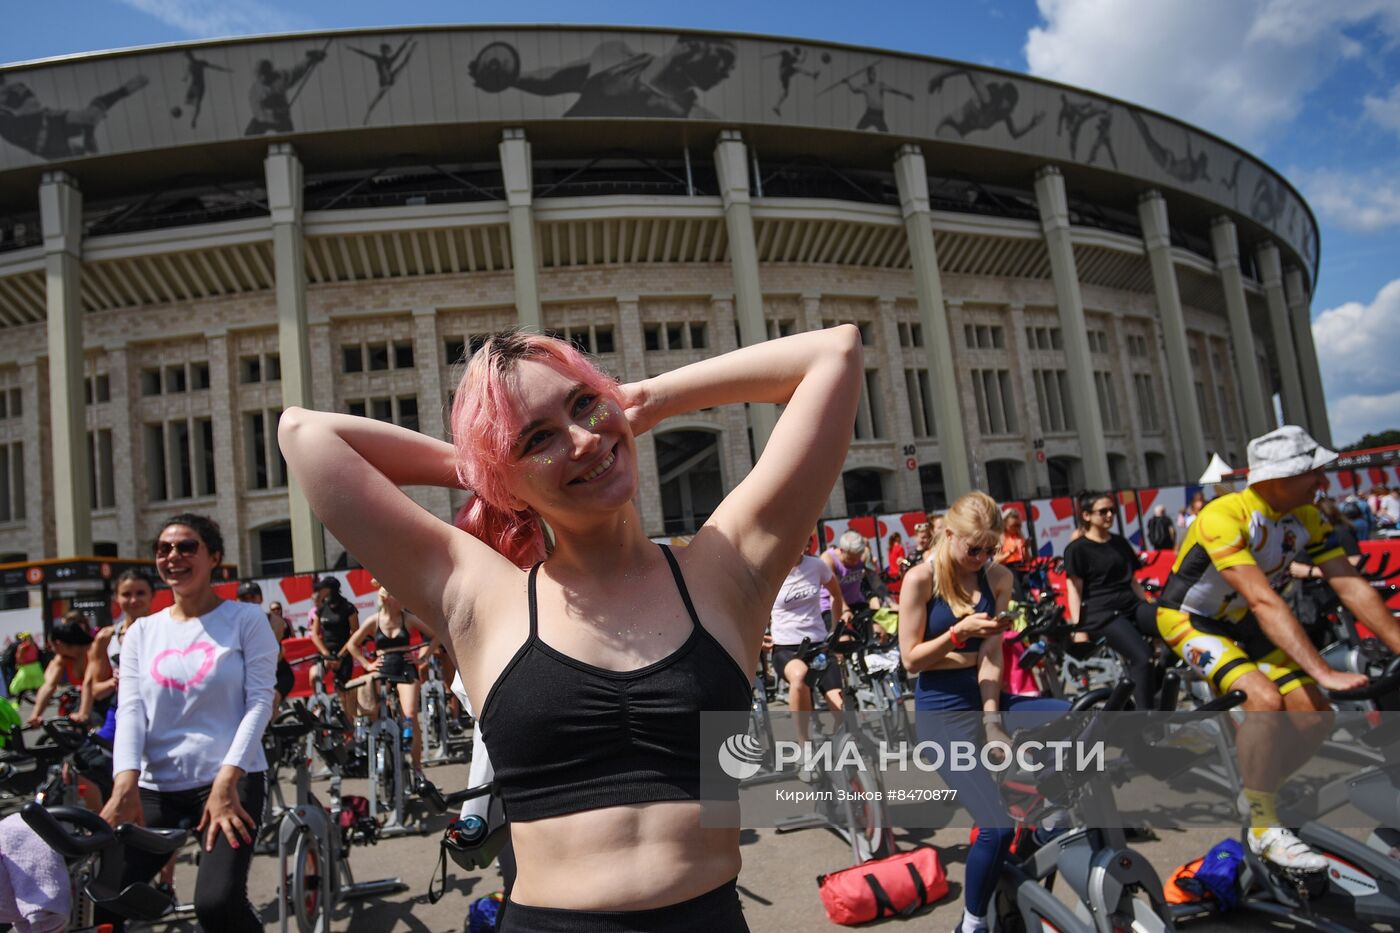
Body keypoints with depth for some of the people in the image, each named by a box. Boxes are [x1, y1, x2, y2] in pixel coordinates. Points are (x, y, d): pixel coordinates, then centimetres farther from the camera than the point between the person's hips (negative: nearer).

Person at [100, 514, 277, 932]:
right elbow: (130, 709, 2)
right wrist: (125, 782, -14)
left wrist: (226, 780, -17)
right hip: (155, 786, 4)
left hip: (231, 779, -4)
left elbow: (259, 701, -6)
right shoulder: (141, 632, 13)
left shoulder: (245, 620, 1)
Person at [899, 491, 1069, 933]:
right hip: (943, 710, -5)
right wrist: (959, 632, -23)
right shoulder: (921, 578, -11)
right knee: (999, 825, -13)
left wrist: (992, 721, -14)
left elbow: (991, 656, -5)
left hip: (987, 698, 5)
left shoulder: (998, 578, 1)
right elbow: (910, 659, -10)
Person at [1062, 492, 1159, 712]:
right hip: (1101, 613, -6)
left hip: (1132, 605, 6)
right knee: (1143, 658, -27)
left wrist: (1150, 607, 20)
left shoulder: (1120, 542, 19)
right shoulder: (1077, 549, 0)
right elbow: (1074, 590, -4)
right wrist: (1078, 627, -12)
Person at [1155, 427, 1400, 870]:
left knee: (1315, 715, -5)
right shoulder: (1223, 517, -32)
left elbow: (1353, 587, -9)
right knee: (1265, 697, -29)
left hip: (1239, 623, 7)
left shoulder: (1308, 519, -8)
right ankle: (1263, 825, -11)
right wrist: (1323, 671, -39)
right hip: (1188, 619, -7)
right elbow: (1264, 601, -37)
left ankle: (1255, 793, 19)